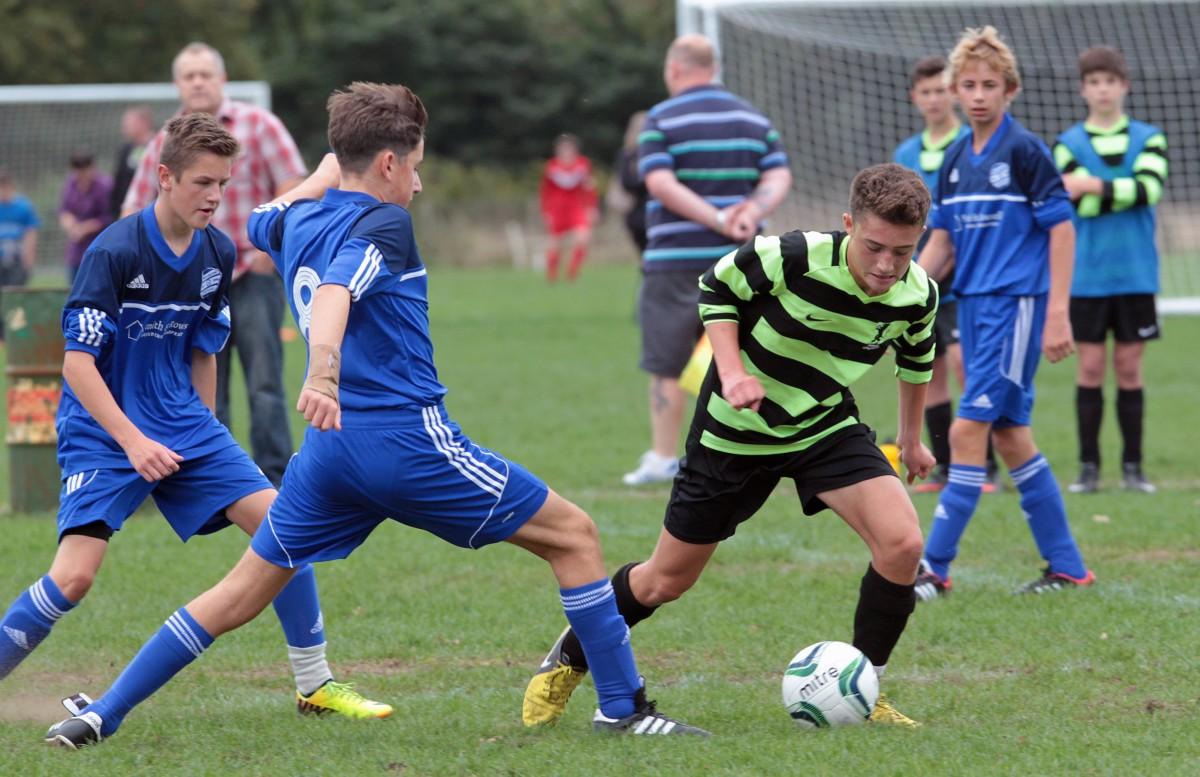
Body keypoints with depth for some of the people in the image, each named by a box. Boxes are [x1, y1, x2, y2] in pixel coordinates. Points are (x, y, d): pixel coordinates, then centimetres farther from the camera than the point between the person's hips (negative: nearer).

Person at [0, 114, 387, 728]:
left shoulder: (218, 254, 2)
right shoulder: (114, 252, -18)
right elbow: (77, 362, -20)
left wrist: (203, 443, 18)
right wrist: (133, 441, -28)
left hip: (183, 428, 6)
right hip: (103, 431, -6)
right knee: (74, 575, -21)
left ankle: (315, 685, 6)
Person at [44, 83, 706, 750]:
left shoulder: (297, 224, 13)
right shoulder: (384, 224, -8)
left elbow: (263, 220, 39)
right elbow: (334, 293, -29)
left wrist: (322, 179, 42)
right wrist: (324, 373, -44)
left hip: (329, 448, 7)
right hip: (410, 440, -7)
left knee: (244, 593, 15)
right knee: (574, 536, 4)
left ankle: (100, 716, 9)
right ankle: (623, 706, 3)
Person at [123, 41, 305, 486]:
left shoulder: (257, 124, -1)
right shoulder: (165, 145, 9)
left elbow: (291, 185, -5)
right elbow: (136, 208, 12)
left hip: (253, 274, -4)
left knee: (265, 383, -6)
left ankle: (273, 479, -2)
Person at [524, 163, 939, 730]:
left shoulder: (918, 296, -15)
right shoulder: (794, 258, -30)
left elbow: (915, 357, 9)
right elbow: (717, 288, -10)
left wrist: (911, 439, 21)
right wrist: (732, 373, -22)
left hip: (826, 426, 3)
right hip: (737, 430, -3)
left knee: (902, 542, -21)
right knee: (667, 580, 7)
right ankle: (567, 662, 35)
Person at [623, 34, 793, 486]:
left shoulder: (661, 120, -4)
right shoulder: (753, 119, 10)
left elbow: (661, 183, -16)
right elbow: (779, 177, 3)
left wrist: (718, 220, -18)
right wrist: (752, 212, -13)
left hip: (676, 262, -4)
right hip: (739, 262, 4)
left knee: (667, 367, 4)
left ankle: (663, 458, 7)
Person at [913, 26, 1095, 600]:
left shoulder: (1025, 152, -9)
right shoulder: (956, 159, 12)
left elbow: (1061, 228, -9)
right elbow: (942, 239, 18)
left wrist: (1057, 313, -14)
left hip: (1017, 302, -8)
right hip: (973, 304, 8)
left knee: (968, 429, -11)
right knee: (1010, 435, 9)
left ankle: (935, 567, -9)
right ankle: (1066, 567, 16)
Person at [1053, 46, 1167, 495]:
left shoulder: (1149, 139, 6)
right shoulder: (1067, 144, 3)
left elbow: (1149, 187, -13)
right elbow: (1076, 203, -12)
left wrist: (1093, 185, -16)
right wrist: (1125, 193, -18)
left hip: (1135, 274, 1)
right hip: (1087, 276, -1)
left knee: (1129, 369, 3)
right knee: (1090, 368, -1)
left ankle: (1132, 467, 8)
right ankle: (1088, 467, 5)